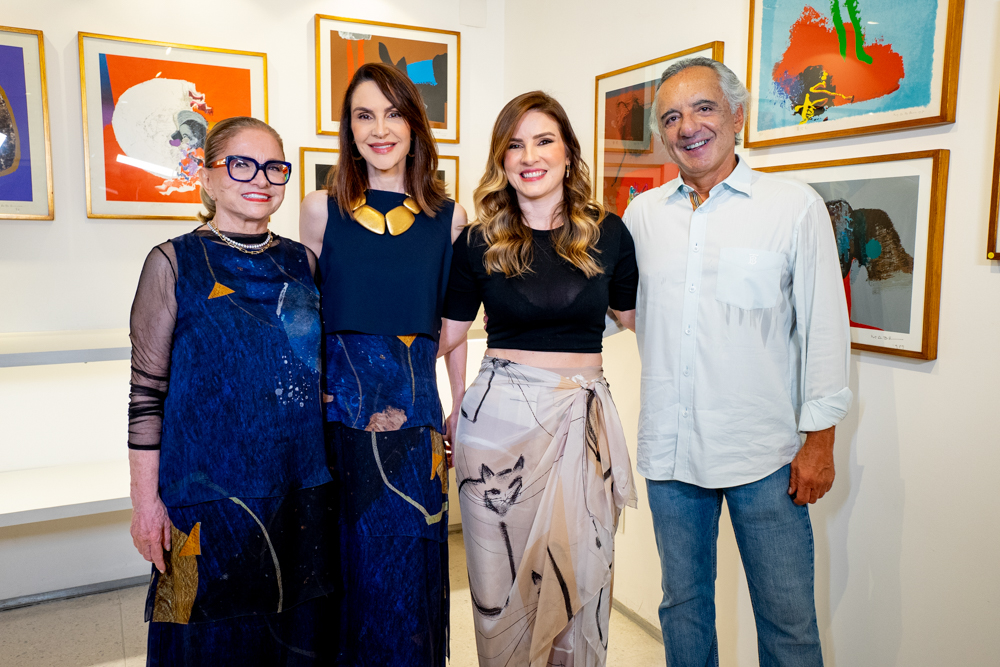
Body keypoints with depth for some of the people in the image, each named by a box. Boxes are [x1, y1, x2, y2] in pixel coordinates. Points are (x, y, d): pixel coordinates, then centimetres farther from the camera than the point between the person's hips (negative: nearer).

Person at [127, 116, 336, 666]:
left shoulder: (302, 262, 7)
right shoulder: (174, 263, -5)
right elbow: (147, 393, -5)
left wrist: (324, 466, 11)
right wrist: (146, 498, -7)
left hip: (300, 488, 4)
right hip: (208, 490, -4)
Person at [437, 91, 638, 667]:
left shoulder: (607, 233, 4)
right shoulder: (480, 243, 1)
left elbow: (634, 317, 13)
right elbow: (447, 333, 7)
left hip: (583, 415, 1)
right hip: (498, 414, 0)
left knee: (581, 575, 11)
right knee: (501, 578, 10)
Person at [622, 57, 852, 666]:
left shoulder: (796, 206, -2)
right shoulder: (642, 214, 7)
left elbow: (826, 326, -2)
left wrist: (820, 438, -5)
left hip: (765, 453, -3)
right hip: (670, 450, 3)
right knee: (683, 603, 18)